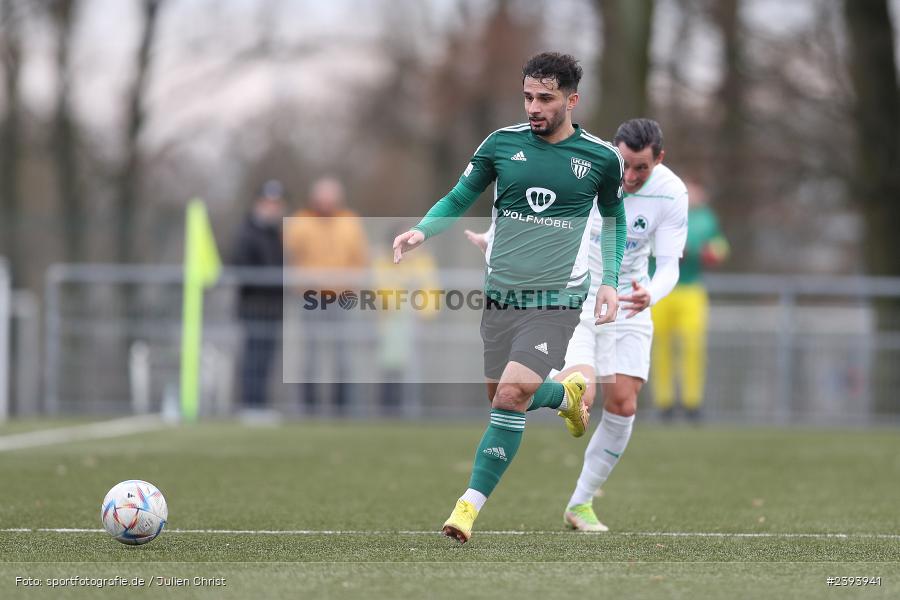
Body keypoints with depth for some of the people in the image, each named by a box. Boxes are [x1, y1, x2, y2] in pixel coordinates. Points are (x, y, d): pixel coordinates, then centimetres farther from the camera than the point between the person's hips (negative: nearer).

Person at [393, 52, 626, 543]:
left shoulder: (601, 159, -1)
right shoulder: (502, 144, 1)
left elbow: (613, 217, 17)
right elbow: (460, 198, 11)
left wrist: (610, 281, 5)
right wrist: (422, 231, -8)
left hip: (556, 300, -3)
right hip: (500, 296, 3)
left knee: (512, 397, -19)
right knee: (502, 398, 11)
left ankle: (471, 504, -12)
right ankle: (567, 394, 44)